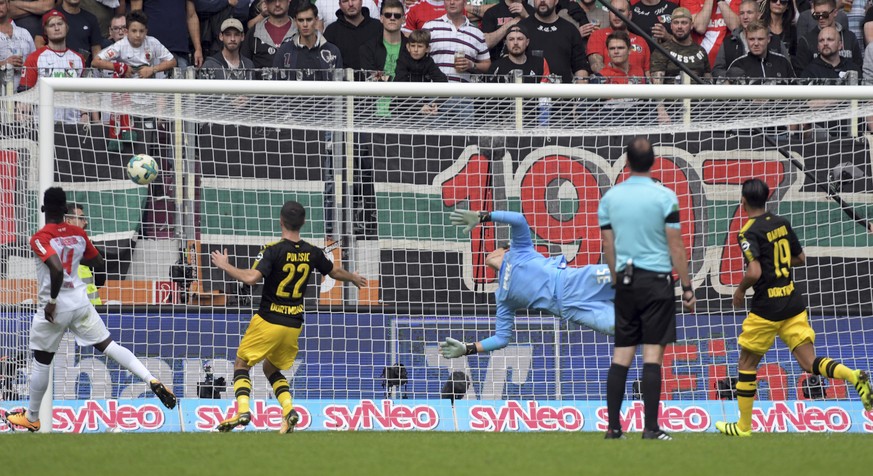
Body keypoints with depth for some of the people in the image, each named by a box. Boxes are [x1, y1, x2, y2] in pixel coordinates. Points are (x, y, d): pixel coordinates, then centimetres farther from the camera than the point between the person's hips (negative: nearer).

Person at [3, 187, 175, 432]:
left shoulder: (40, 238, -17)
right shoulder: (78, 234, 2)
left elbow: (57, 269, -31)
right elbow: (98, 262, 16)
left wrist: (52, 301, -20)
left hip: (54, 308, -4)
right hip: (80, 301, 4)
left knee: (41, 362, 11)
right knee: (108, 345, 4)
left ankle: (31, 418, 22)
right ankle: (152, 381, -14)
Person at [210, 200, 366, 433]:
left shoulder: (273, 250, -14)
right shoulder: (312, 253, 3)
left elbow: (252, 278, -26)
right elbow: (335, 272, 21)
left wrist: (226, 266, -10)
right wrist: (354, 278, 43)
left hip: (268, 321, -5)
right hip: (294, 324, 5)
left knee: (241, 364, 7)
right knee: (272, 368, 22)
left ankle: (243, 410, -13)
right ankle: (288, 410, 2)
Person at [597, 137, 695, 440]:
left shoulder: (610, 198, 5)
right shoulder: (664, 197, -7)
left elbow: (608, 247, 10)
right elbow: (676, 247, -6)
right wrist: (687, 289, 1)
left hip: (625, 281, 4)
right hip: (657, 280, -4)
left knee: (621, 354, 7)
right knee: (653, 353, -4)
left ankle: (613, 426, 4)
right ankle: (651, 428, -8)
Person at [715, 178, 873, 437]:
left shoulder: (748, 233, -14)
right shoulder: (782, 223, 7)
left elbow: (754, 272, -25)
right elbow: (800, 258, 17)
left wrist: (739, 291, -6)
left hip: (767, 308, -6)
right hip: (793, 302, 6)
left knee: (747, 363, 10)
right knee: (809, 363, 3)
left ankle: (743, 426, 15)